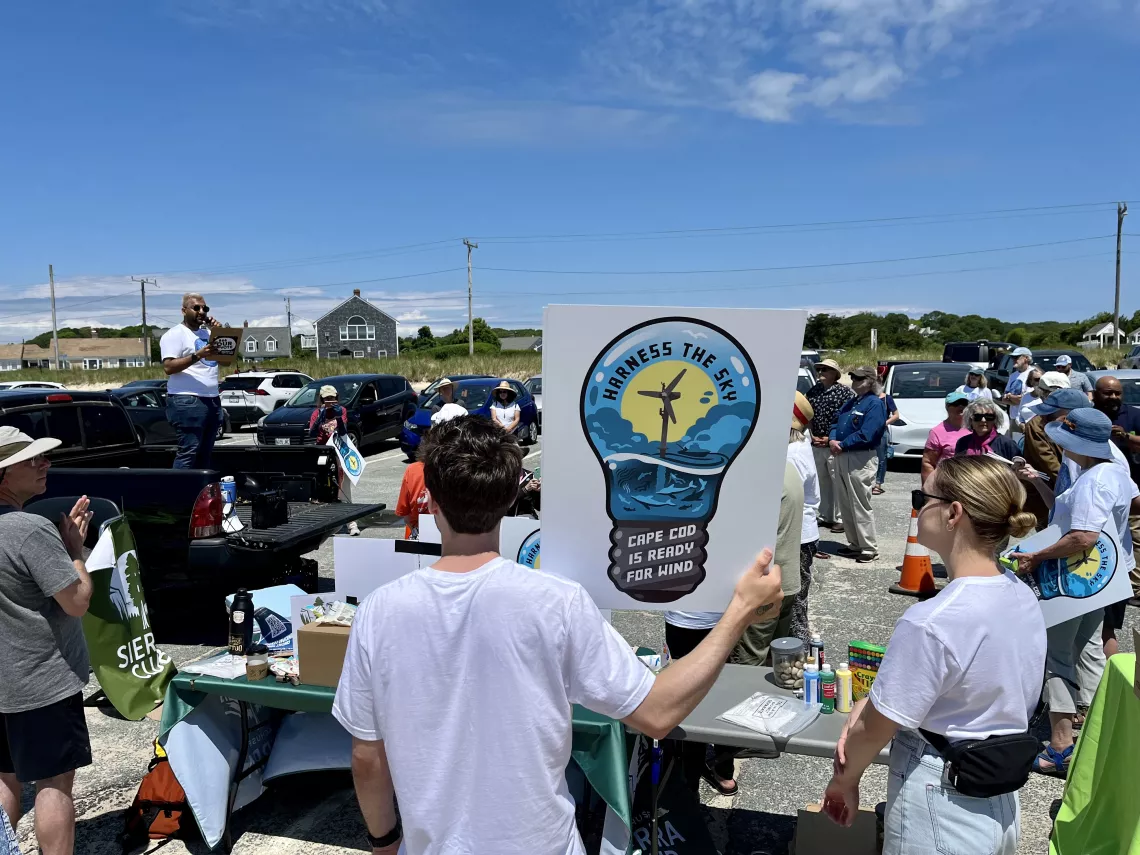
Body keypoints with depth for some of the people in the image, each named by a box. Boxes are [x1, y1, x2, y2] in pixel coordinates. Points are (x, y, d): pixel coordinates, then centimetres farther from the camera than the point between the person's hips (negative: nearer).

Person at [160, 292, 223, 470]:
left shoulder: (207, 333, 20)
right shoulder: (174, 334, -3)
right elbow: (168, 367, -14)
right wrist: (197, 356, -26)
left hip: (212, 400, 8)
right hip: (188, 402, -8)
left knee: (205, 454, 8)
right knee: (188, 453, -11)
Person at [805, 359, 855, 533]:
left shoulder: (845, 392, -6)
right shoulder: (812, 392, 11)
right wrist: (812, 436, 3)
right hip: (816, 445, 6)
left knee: (838, 483, -3)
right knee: (821, 482, 12)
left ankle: (840, 519, 4)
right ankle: (825, 516, 23)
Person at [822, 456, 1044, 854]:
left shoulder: (929, 624, -29)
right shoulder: (1023, 597, -5)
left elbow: (874, 730, -19)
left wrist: (844, 779, 0)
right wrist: (872, 700, -3)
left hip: (939, 810, -7)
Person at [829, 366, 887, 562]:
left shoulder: (875, 404, -11)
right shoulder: (850, 403, 18)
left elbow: (866, 435, -21)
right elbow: (836, 424, 18)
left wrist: (841, 445, -14)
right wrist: (832, 440, -3)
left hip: (860, 459, -9)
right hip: (842, 458, 9)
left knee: (860, 506, -5)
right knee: (846, 505, 13)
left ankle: (869, 548, 4)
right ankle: (855, 545, 23)